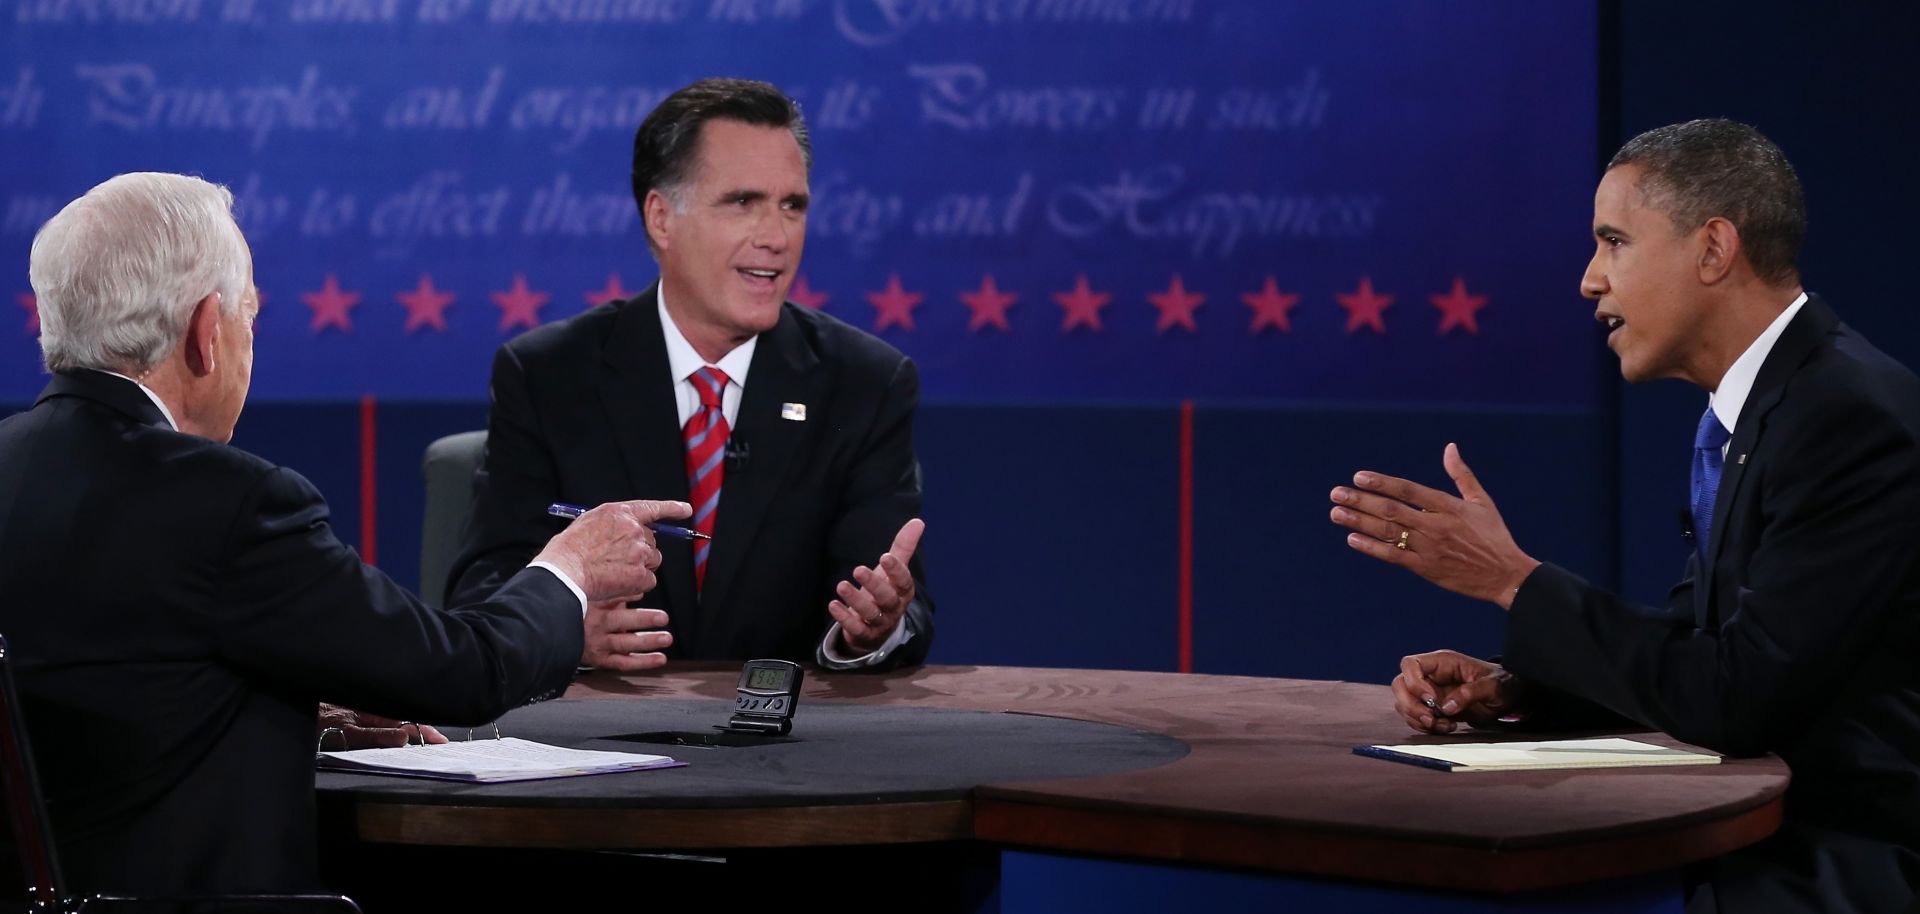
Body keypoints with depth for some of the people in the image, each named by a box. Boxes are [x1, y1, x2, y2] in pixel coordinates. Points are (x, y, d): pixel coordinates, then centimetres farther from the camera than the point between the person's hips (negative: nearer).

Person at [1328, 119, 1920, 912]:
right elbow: (1690, 639, 17)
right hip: (1771, 840, 8)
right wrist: (1508, 686, 0)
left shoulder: (1853, 418, -20)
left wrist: (1514, 579, -15)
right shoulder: (1759, 403, 11)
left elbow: (1736, 698, -22)